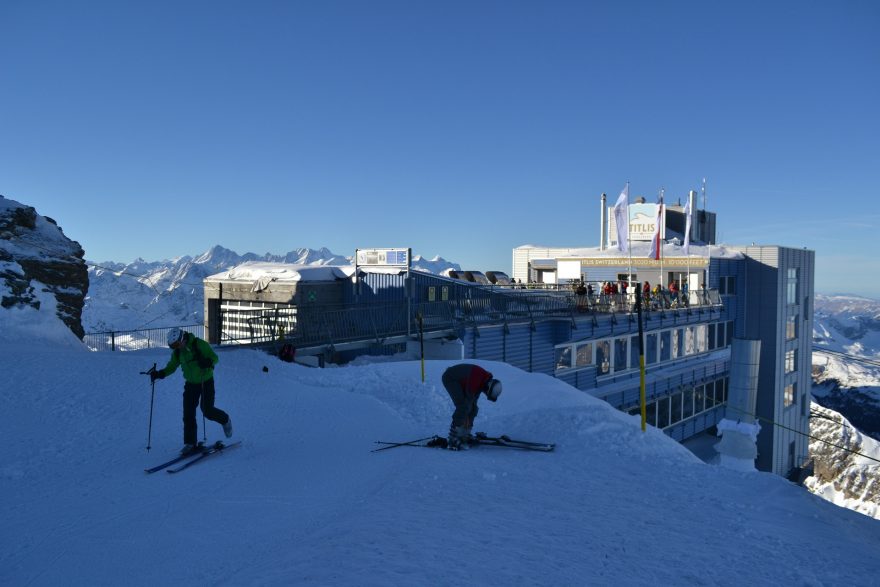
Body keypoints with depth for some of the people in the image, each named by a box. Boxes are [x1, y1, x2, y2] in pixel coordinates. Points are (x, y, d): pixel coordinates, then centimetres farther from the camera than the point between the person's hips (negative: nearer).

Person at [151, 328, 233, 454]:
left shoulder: (200, 344, -20)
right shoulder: (177, 352, -2)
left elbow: (214, 357, -19)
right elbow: (171, 367, 7)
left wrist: (208, 362, -41)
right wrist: (160, 374, -11)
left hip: (206, 381, -5)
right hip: (191, 383, 5)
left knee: (207, 410, -8)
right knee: (188, 414, -1)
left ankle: (225, 420, 22)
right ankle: (190, 443, 5)